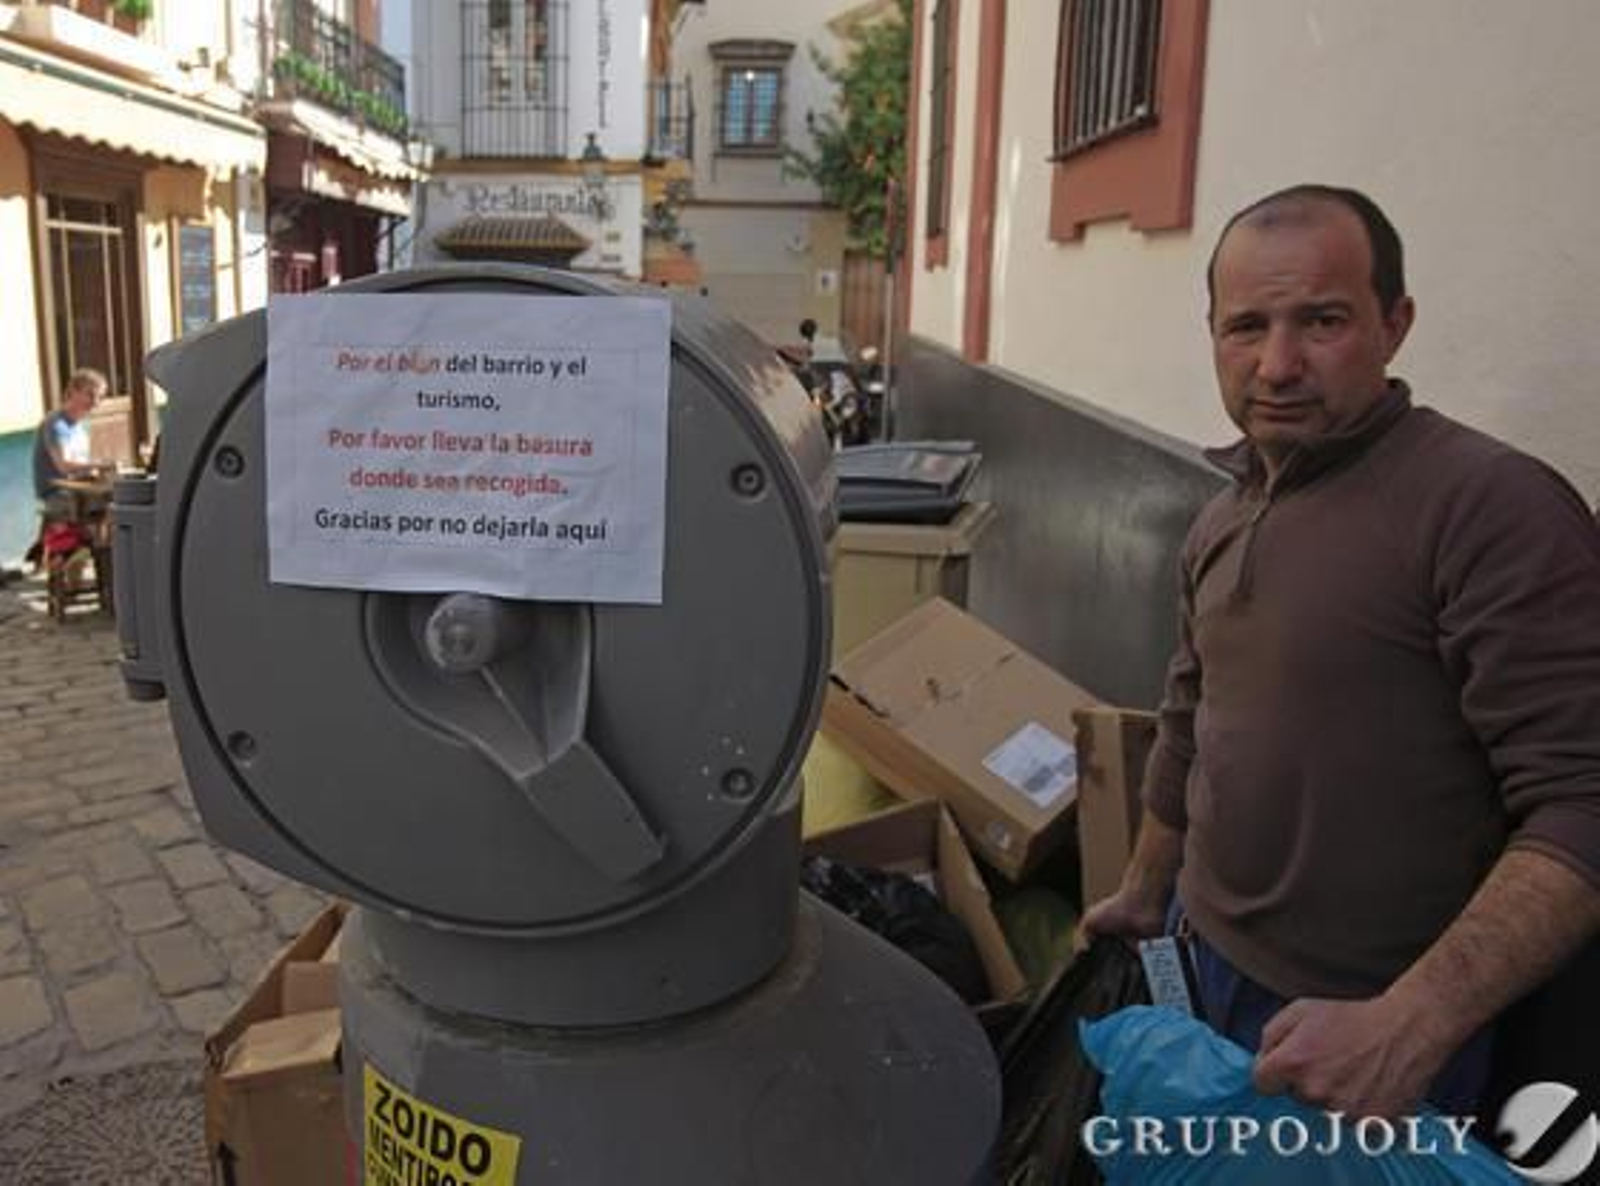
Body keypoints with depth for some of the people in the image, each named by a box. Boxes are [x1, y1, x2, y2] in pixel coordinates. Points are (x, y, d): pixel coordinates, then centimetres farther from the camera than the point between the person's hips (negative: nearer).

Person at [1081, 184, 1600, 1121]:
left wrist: (1412, 1026, -31)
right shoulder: (1222, 523, 4)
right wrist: (1144, 897, 22)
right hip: (1203, 960, 7)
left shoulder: (1495, 507, -20)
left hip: (1371, 1029, -6)